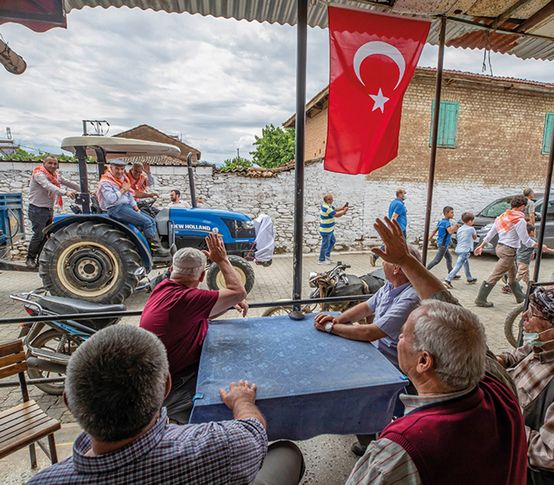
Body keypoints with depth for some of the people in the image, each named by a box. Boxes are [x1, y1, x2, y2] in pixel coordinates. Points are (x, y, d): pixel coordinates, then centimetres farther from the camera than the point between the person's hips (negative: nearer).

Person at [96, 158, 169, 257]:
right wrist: (123, 190, -15)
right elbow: (111, 199, -23)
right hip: (116, 209, -9)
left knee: (152, 221, -4)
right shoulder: (105, 182, -8)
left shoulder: (123, 179, 18)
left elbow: (130, 196, 24)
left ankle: (158, 245, -6)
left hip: (127, 206, 9)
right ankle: (157, 249, -19)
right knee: (147, 222, -21)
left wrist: (136, 208, 13)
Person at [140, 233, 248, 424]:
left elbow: (204, 313, 11)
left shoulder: (164, 287, -1)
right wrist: (222, 259, -15)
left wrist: (229, 304, -5)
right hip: (172, 384, -9)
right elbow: (238, 292, -26)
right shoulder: (183, 298, -30)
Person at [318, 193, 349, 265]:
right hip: (326, 230, -10)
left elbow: (335, 210, 13)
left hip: (329, 230, 10)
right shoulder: (326, 208, -26)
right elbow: (336, 215, -25)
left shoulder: (327, 205, 6)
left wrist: (342, 208, -3)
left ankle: (327, 255, 35)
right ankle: (321, 260, 15)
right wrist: (344, 211, -12)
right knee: (325, 245, 2)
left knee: (332, 241, 25)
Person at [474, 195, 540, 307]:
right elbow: (526, 240, -13)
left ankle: (520, 297, 41)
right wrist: (537, 245, 4)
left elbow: (491, 233, 12)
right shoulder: (520, 221, -16)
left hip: (500, 247, 9)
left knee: (512, 275, 24)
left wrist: (482, 245, 17)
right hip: (509, 251, -9)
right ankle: (480, 300, -4)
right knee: (495, 276, -7)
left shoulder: (503, 216, 8)